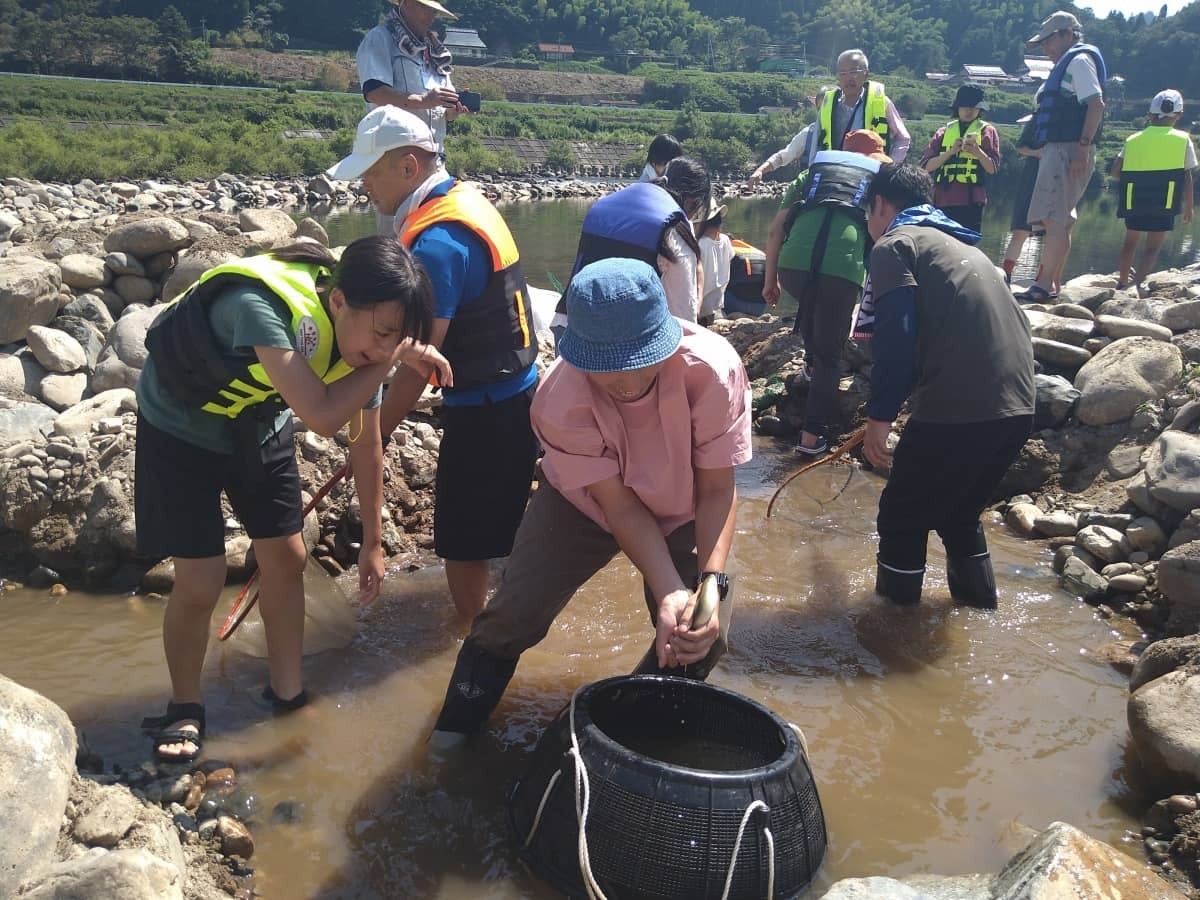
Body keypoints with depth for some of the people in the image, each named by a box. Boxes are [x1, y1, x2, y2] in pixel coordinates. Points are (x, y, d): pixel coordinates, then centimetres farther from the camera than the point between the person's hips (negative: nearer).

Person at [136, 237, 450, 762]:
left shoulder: (362, 336, -17)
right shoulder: (262, 304, -40)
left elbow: (366, 443, -4)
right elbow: (321, 416, -46)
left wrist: (372, 542, 3)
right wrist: (394, 355, -35)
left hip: (259, 425, 6)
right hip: (181, 428, -5)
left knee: (286, 558, 7)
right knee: (200, 583, -7)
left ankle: (288, 696, 27)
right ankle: (184, 708, 19)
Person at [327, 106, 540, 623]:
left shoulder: (436, 242, -24)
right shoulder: (467, 200, 7)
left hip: (484, 412, -10)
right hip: (516, 390, 10)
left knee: (462, 542, 3)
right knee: (502, 519, 23)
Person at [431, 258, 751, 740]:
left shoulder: (714, 369, -35)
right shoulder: (559, 398, -34)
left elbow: (718, 489, -24)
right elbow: (618, 505, -27)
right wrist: (670, 595, -38)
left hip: (682, 509, 1)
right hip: (585, 500, 0)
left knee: (702, 639, -12)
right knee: (513, 615, -9)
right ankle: (452, 735, 17)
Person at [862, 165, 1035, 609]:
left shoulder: (895, 243, 1)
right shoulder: (961, 245, 26)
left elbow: (896, 335, -14)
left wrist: (879, 417, -12)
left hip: (959, 408, -8)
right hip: (1017, 407, 8)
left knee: (902, 516, 11)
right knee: (959, 512, 27)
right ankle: (978, 599, 38)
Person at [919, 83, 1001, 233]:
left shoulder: (987, 131, 10)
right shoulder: (943, 132, 15)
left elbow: (992, 168, 3)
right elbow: (926, 166, 5)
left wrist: (977, 152, -15)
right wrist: (951, 152, -8)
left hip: (971, 200, -2)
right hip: (943, 199, 2)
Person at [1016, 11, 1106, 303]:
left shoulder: (1079, 60, -5)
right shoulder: (1067, 65, 25)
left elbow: (1096, 104, -17)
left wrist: (1083, 147, -24)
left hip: (1068, 150, -11)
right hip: (1056, 150, 11)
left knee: (1054, 218, -16)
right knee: (1059, 221, 11)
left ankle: (1043, 286, -20)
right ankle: (1054, 285, 15)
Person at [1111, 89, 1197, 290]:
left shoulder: (1134, 139, 7)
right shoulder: (1183, 140, 3)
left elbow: (1116, 171, 0)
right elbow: (1187, 177, 3)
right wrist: (1189, 207, 13)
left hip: (1134, 202, 3)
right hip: (1165, 204, -2)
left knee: (1131, 241, 21)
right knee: (1153, 247, 0)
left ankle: (1123, 281, 33)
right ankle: (1136, 284, -19)